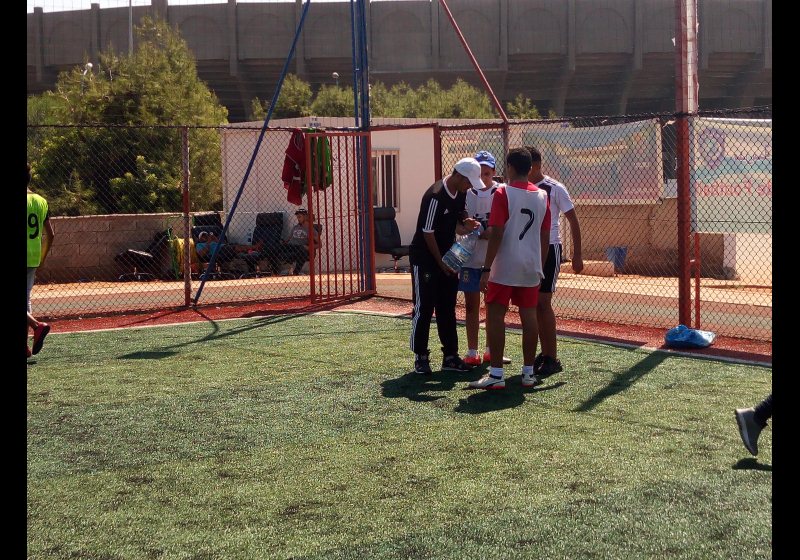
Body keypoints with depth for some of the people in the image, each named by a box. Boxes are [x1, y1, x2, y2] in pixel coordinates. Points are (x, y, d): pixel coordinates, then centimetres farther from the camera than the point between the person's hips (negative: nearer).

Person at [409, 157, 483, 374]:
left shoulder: (460, 193, 3)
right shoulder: (435, 196, -23)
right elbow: (427, 232, -20)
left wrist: (466, 226, -8)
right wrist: (441, 263, -15)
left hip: (447, 257, 8)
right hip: (425, 259, -8)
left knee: (447, 308, 10)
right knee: (424, 308, -2)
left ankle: (450, 356, 16)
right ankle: (421, 357, 7)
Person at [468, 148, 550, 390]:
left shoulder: (503, 194, -9)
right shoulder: (542, 196, 8)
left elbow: (496, 234, -15)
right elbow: (545, 237, 10)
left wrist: (486, 269, -13)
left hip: (504, 268, -5)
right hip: (531, 268, 5)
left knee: (495, 316, -1)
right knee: (529, 316, 9)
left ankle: (496, 374, -4)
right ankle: (529, 372, 13)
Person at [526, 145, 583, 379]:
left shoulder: (555, 189, -9)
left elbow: (573, 221, -4)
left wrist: (577, 254, -6)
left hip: (549, 249, -6)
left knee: (543, 302, -9)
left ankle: (552, 358, -3)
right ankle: (544, 353, 17)